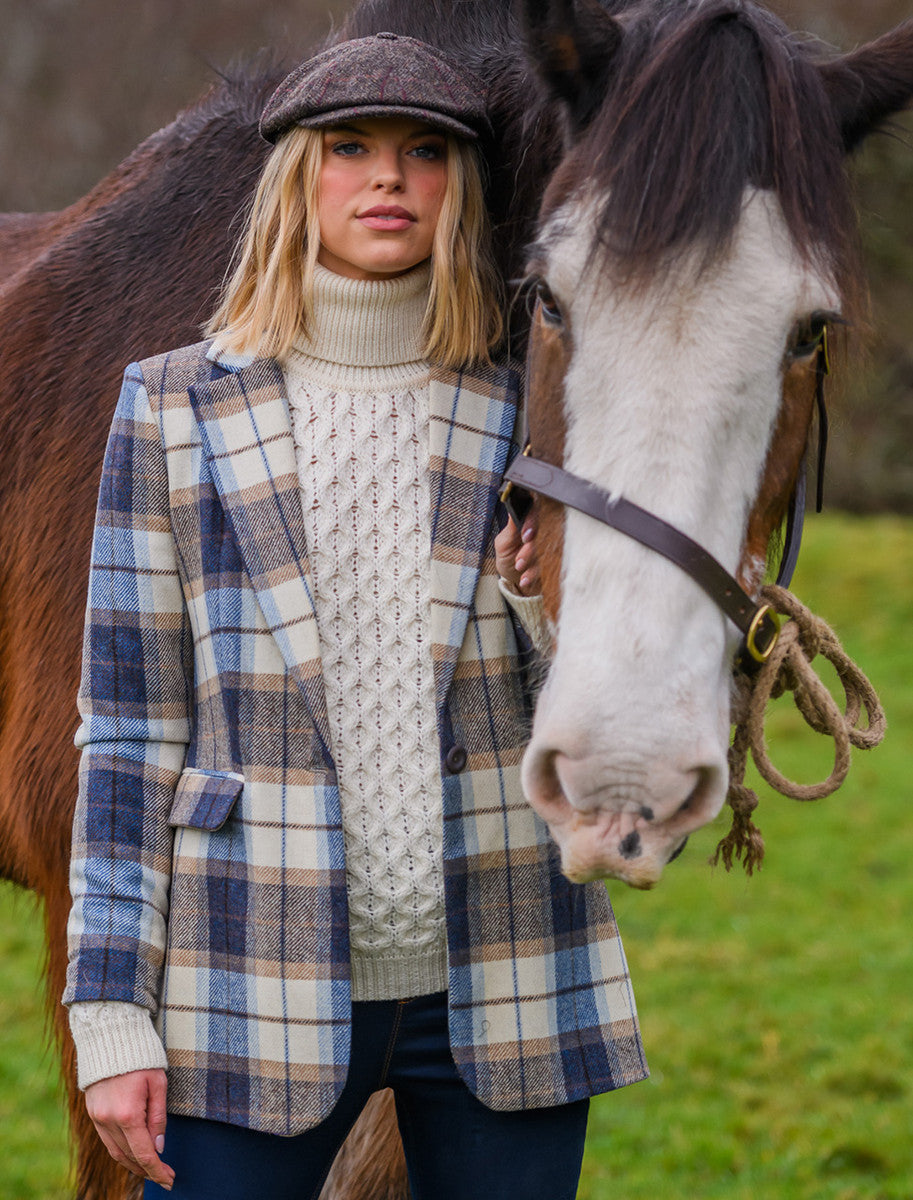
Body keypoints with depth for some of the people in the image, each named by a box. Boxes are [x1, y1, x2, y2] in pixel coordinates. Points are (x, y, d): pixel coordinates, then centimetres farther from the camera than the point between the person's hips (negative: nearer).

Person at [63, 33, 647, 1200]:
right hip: (261, 984, -1)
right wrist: (110, 1014, -3)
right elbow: (129, 723, 2)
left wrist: (560, 612, -12)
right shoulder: (176, 406, 2)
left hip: (499, 983, 2)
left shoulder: (533, 409, 5)